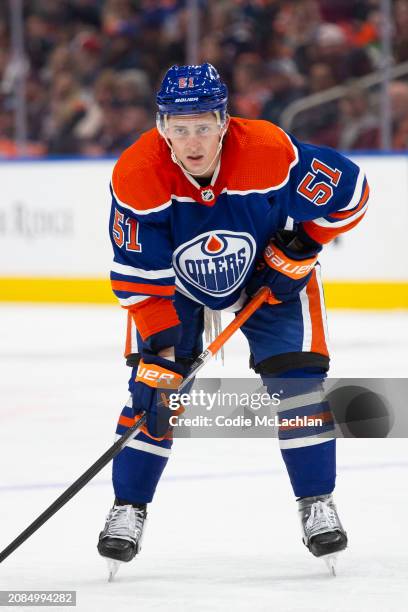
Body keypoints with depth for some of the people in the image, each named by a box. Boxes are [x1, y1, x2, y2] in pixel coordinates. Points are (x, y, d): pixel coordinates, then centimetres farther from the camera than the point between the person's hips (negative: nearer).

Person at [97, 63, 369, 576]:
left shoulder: (270, 153, -34)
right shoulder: (137, 175, -32)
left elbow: (349, 192, -18)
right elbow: (141, 279, -26)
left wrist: (296, 251, -16)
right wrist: (161, 353, -30)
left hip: (268, 271, 0)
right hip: (172, 280, 0)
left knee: (295, 377, -11)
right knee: (154, 384, -10)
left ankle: (317, 504, 4)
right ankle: (128, 508, 4)